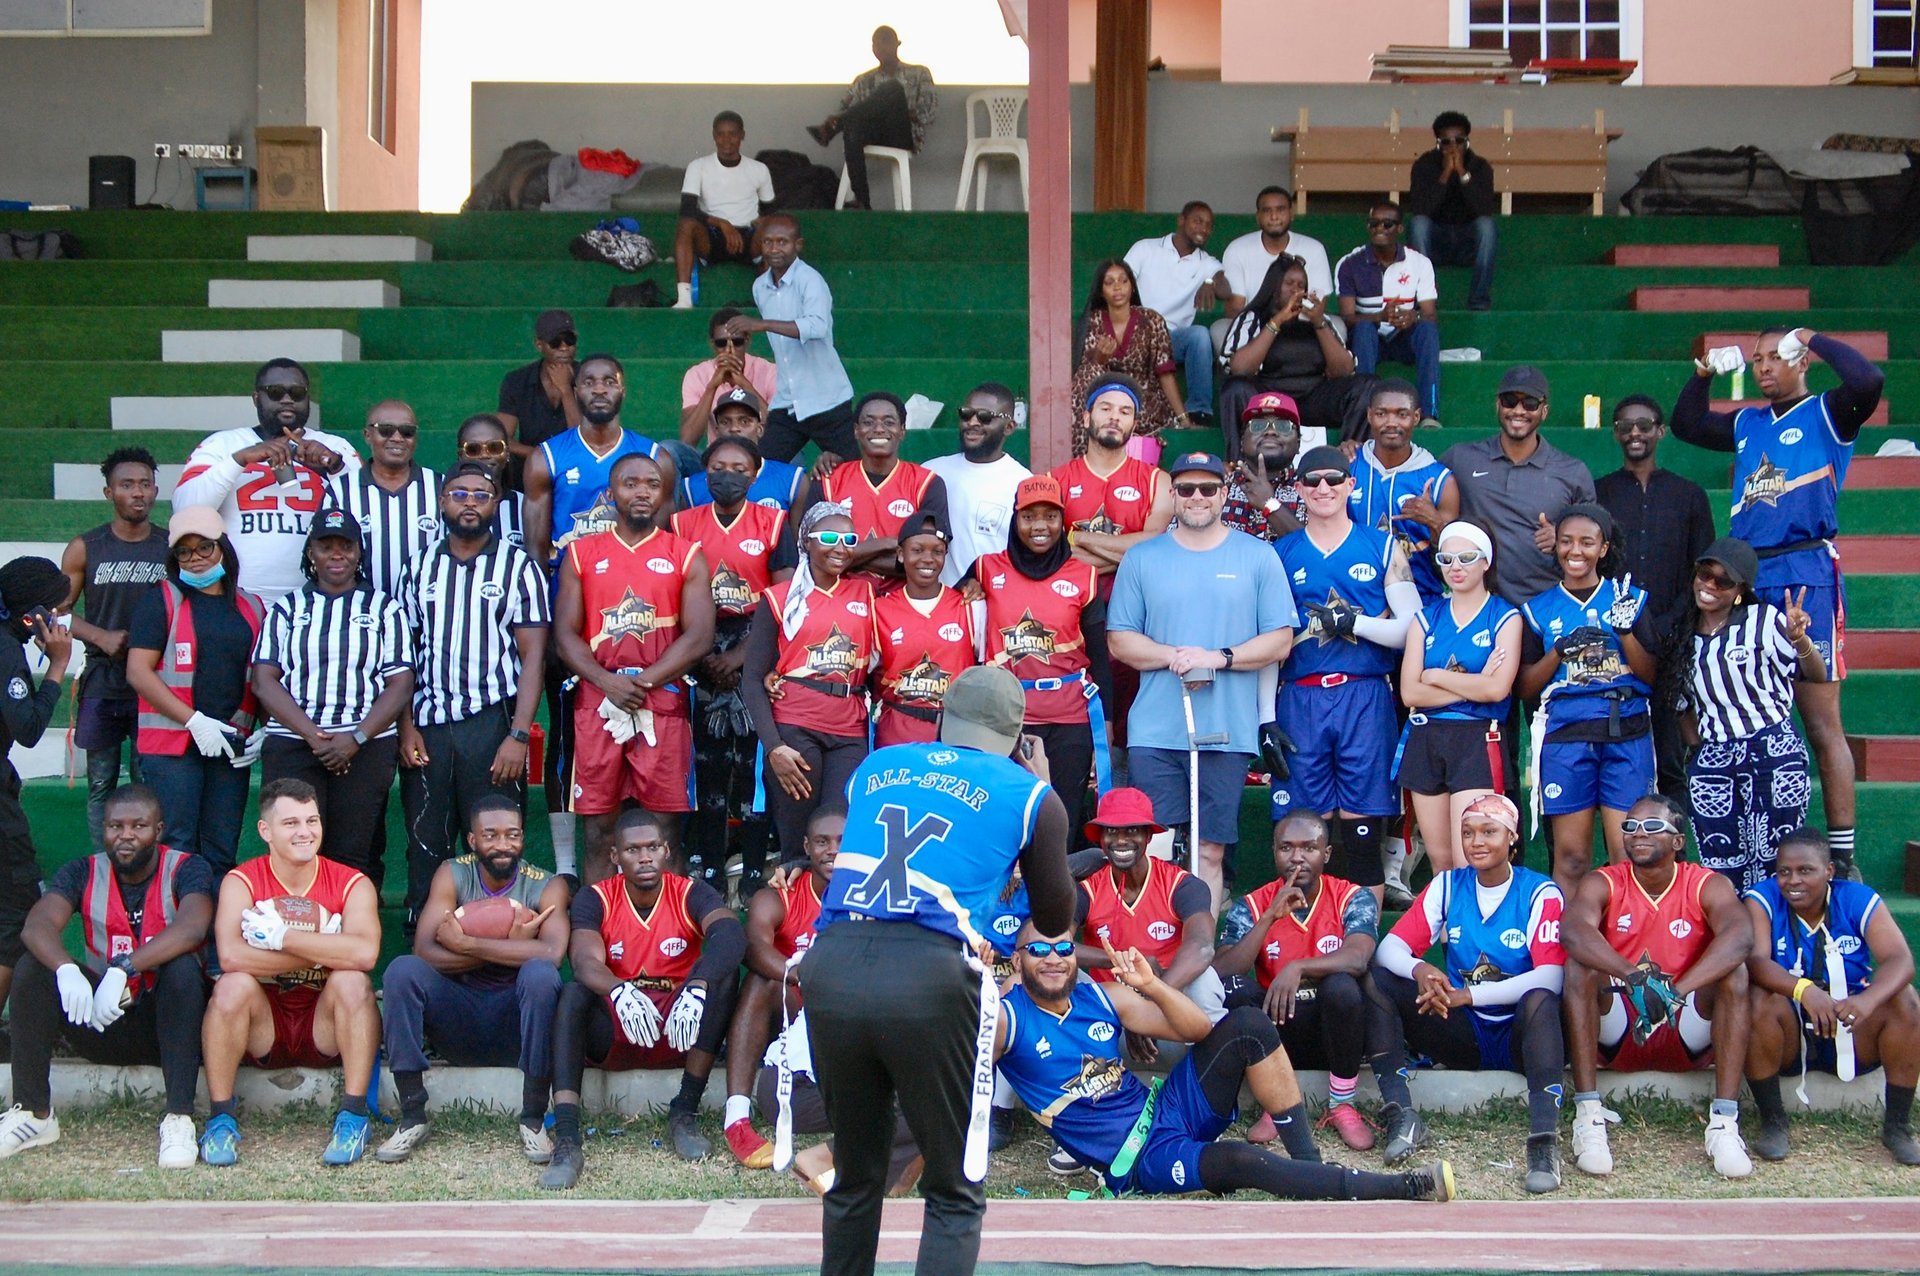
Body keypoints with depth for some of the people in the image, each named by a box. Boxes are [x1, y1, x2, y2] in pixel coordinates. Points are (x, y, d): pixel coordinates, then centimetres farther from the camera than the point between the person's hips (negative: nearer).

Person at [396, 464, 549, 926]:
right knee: (424, 846, 4)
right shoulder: (420, 567, 12)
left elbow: (532, 655, -2)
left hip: (491, 721, -3)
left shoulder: (518, 566, 3)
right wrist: (406, 727, -1)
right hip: (427, 726, 3)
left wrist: (518, 735, -11)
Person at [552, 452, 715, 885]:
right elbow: (565, 634, 4)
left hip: (664, 704, -1)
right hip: (597, 703, 1)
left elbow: (699, 636, -2)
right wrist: (609, 683, -12)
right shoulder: (582, 554, 12)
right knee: (598, 832, 0)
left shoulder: (686, 556, 8)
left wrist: (644, 683, -11)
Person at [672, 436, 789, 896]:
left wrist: (740, 655, -9)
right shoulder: (684, 525, 8)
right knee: (707, 762, 3)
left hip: (758, 648, -2)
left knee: (754, 760, -4)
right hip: (702, 655, 2)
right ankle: (707, 870, 8)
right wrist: (703, 655, -5)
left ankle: (754, 871, 1)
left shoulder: (773, 523, 2)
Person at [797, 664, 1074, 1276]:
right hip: (928, 974, -4)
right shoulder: (1030, 794, 15)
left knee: (854, 1177, 19)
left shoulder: (873, 767, 23)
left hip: (831, 965, 4)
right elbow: (1056, 920, 28)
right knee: (954, 1193, 7)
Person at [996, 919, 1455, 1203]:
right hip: (1138, 1159, -6)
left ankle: (1308, 1161, -13)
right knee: (1240, 1161, -33)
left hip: (1166, 1107, 6)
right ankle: (1405, 1188, -30)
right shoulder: (1008, 1017, -6)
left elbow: (1198, 1028, 4)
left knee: (1247, 1025, -12)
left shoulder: (1101, 997, 8)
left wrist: (1150, 985, -12)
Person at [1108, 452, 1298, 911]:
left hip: (1227, 734, 0)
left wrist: (1219, 658, -11)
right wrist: (1173, 656, -10)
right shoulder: (1141, 558, 10)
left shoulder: (1258, 557, 8)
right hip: (1153, 733, 1)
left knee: (1210, 851, 2)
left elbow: (1280, 640, 4)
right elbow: (1119, 639, 7)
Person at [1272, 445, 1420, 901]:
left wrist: (1353, 622, -11)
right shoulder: (1280, 554, 12)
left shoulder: (1383, 548, 10)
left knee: (1364, 826, -2)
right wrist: (1265, 719, 4)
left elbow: (1412, 627, 3)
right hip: (1300, 700, 1)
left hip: (1365, 697, -1)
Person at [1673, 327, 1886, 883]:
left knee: (1821, 722, -8)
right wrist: (1704, 373, 18)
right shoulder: (1747, 424, 20)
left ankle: (1842, 855, -6)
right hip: (1746, 581, 7)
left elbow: (1868, 381, -17)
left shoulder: (1826, 414, 2)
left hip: (1807, 576, -7)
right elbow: (1686, 424, 31)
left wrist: (1815, 339, -6)